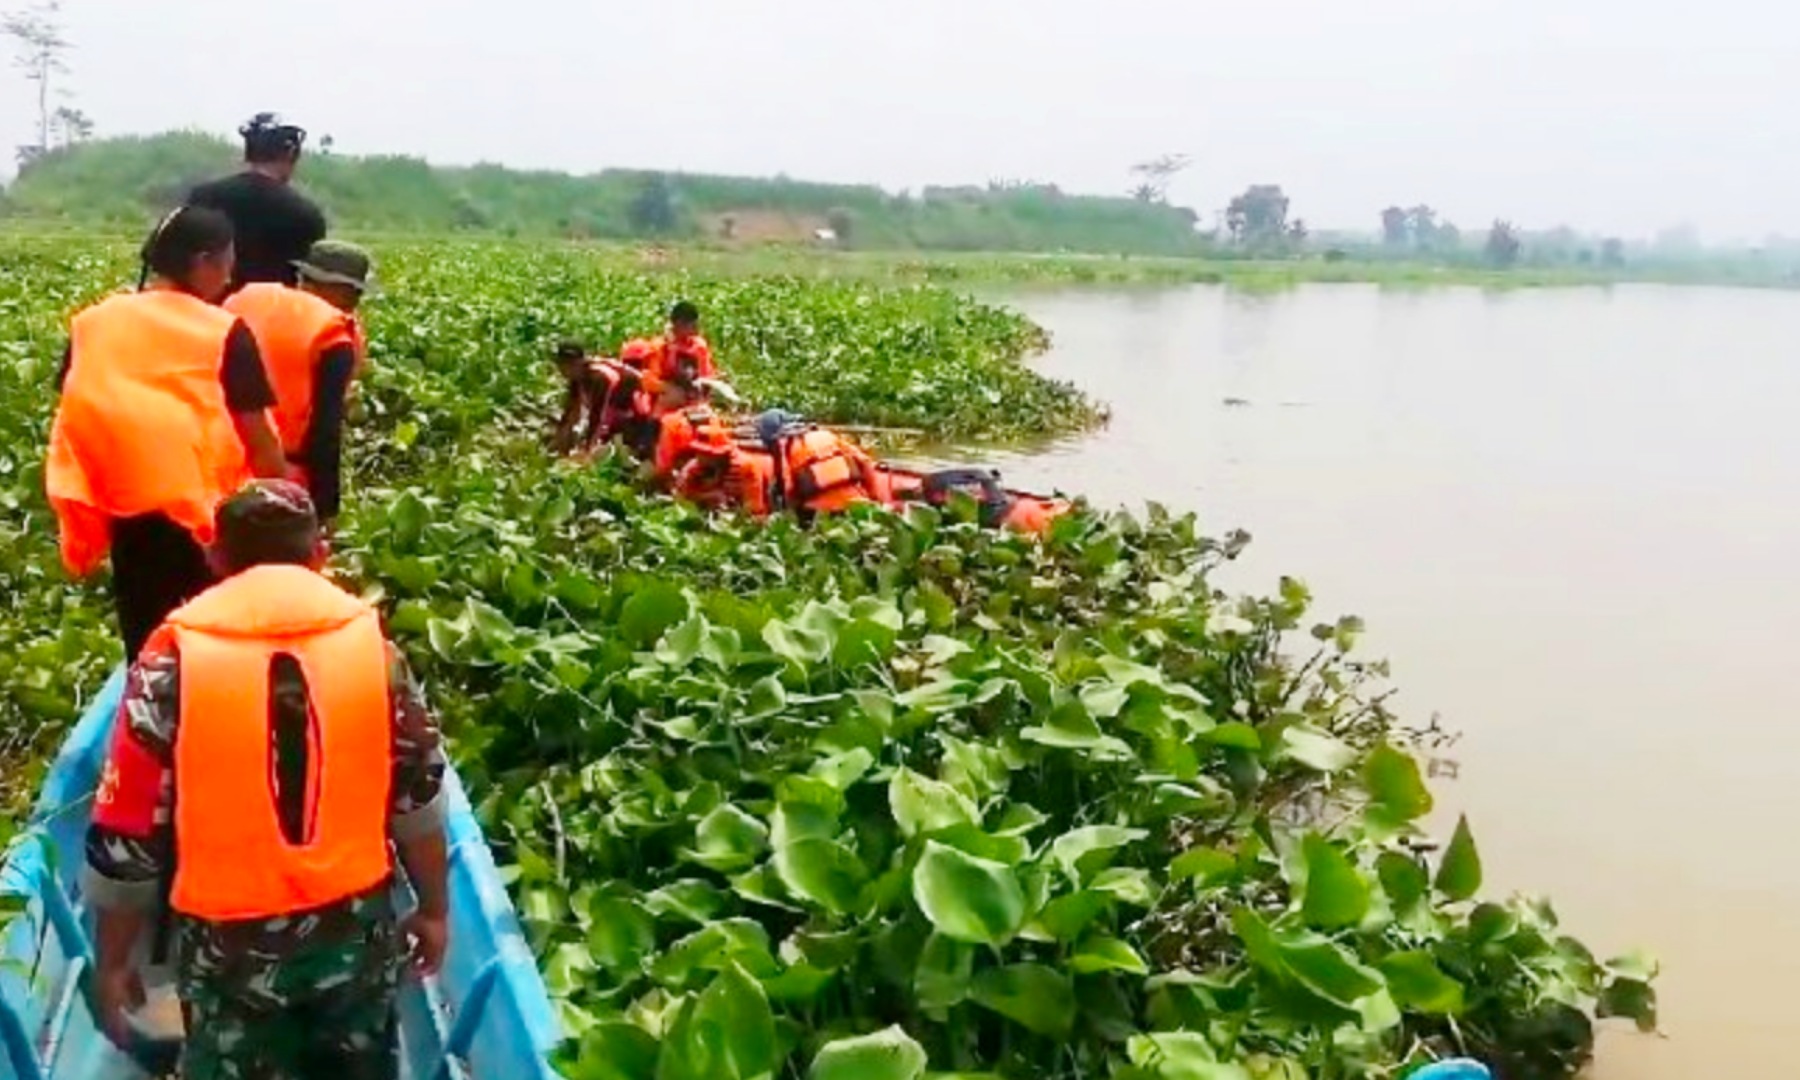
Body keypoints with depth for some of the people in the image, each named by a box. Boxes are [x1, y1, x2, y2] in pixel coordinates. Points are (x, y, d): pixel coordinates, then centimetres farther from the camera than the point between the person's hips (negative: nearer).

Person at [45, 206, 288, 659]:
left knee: (144, 642, 13)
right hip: (206, 509, -4)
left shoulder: (92, 324, 4)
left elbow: (77, 416, 7)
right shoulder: (224, 332, -9)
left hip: (124, 510, 4)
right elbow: (256, 435, -7)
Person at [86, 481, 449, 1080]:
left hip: (229, 942, -2)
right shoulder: (371, 642, -6)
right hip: (358, 928, 2)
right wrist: (433, 910, 13)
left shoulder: (172, 661, -11)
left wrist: (111, 961, 5)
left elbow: (125, 836, -8)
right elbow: (419, 799, -1)